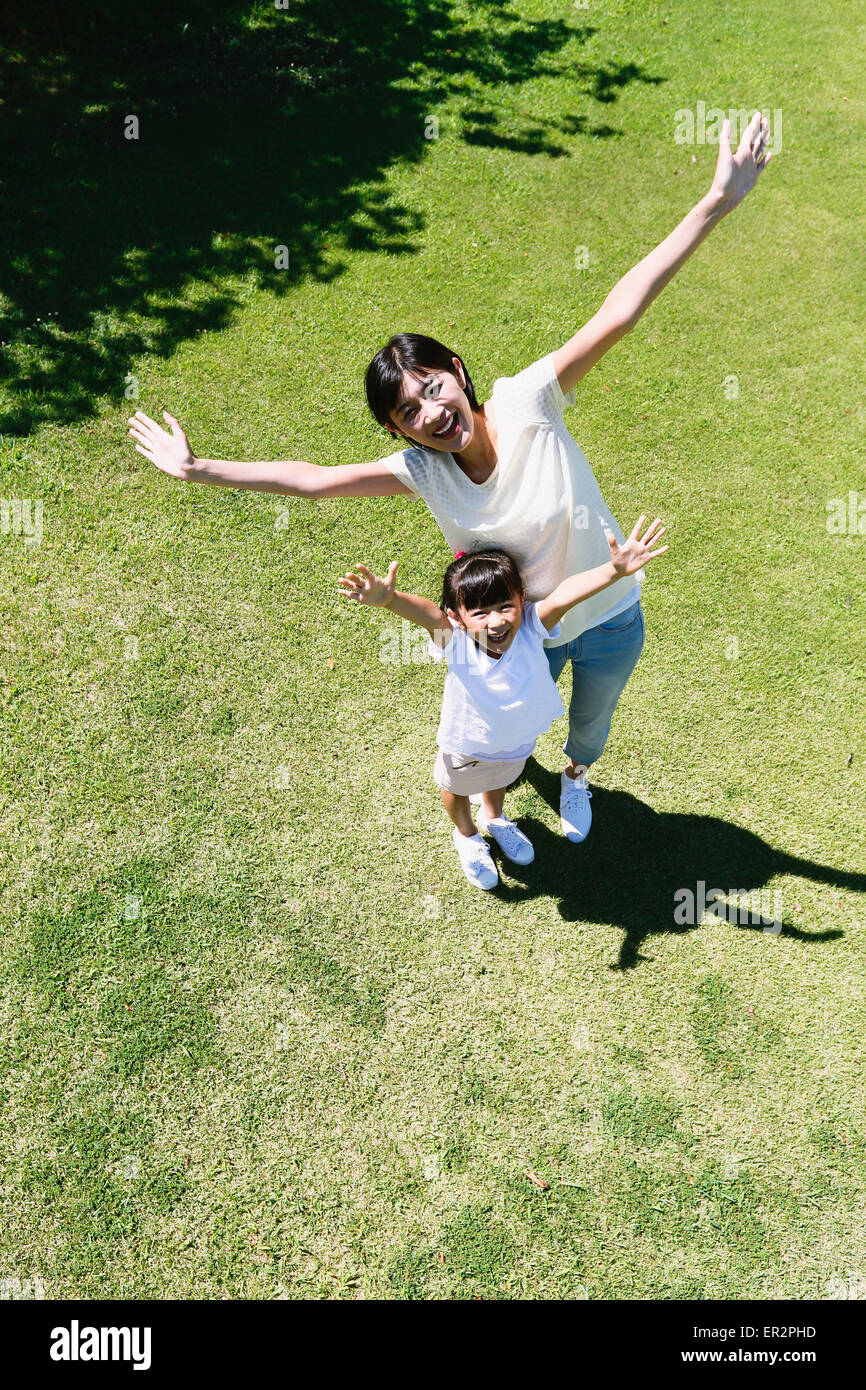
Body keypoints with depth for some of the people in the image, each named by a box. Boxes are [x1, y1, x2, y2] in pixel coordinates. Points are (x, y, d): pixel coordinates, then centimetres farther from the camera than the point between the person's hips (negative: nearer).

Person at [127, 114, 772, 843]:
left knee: (592, 722, 27)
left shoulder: (527, 403, -28)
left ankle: (576, 775, 66)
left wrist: (717, 203, -41)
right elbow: (310, 478, -18)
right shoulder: (420, 470, -20)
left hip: (610, 620, -1)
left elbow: (618, 315, -35)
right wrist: (197, 467, -19)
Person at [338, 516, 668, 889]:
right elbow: (427, 612, -60)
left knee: (501, 778, 36)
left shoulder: (530, 627, -35)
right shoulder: (456, 641, -39)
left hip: (518, 738, 3)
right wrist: (390, 599, -81)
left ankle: (494, 816, 71)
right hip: (467, 745, -2)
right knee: (456, 788, 30)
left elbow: (565, 594, -52)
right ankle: (465, 834, 65)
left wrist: (615, 570, -69)